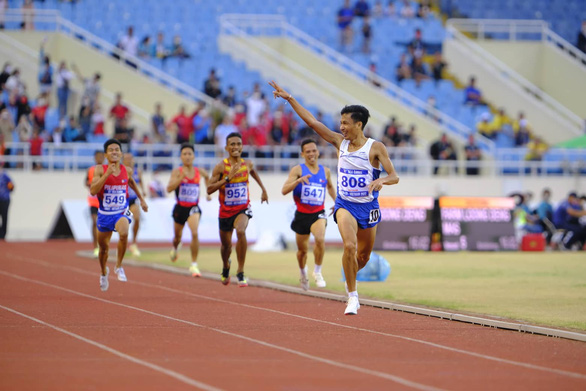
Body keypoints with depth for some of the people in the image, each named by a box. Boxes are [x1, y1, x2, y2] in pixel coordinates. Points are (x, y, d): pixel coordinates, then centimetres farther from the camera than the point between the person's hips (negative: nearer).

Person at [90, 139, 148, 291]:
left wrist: (141, 199, 24)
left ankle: (119, 266, -12)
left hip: (121, 213, 0)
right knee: (103, 247, 15)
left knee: (124, 233, -33)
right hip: (104, 214, 0)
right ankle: (104, 273, 47)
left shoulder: (126, 170, -3)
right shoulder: (100, 169, -12)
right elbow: (93, 191, -25)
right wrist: (107, 174, -30)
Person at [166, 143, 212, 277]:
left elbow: (207, 176, 26)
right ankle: (175, 248, 58)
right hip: (180, 208, 0)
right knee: (177, 236, 19)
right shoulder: (177, 171, -9)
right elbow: (169, 188, -22)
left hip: (194, 207, 0)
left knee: (195, 234, -24)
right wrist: (181, 177, -32)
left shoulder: (200, 172, 0)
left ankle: (194, 265, -15)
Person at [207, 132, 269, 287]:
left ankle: (240, 272, -22)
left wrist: (263, 189, 27)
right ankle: (226, 268, 50)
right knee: (226, 244, 15)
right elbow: (209, 189, -18)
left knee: (241, 231, -31)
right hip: (226, 210, 0)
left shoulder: (247, 164, -2)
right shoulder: (221, 167, -12)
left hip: (243, 208, 0)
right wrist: (228, 178, -26)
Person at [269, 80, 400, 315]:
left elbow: (394, 176, -11)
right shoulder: (340, 142, 0)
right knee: (349, 246, -23)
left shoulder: (375, 148, -9)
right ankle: (352, 296, -13)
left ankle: (350, 277, 46)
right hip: (345, 205, 0)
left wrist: (381, 180, -34)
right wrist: (289, 98, -2)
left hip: (368, 206, 0)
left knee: (364, 255, 12)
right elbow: (312, 122, 1)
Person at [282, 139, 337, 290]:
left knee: (320, 238, -29)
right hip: (302, 214, -1)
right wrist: (299, 180, -30)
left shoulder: (325, 171, 6)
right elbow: (284, 190, -16)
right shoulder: (298, 170, -6)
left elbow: (330, 187, 28)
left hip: (318, 213, 1)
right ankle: (303, 273, 43)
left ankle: (317, 272, -10)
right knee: (302, 250, 12)